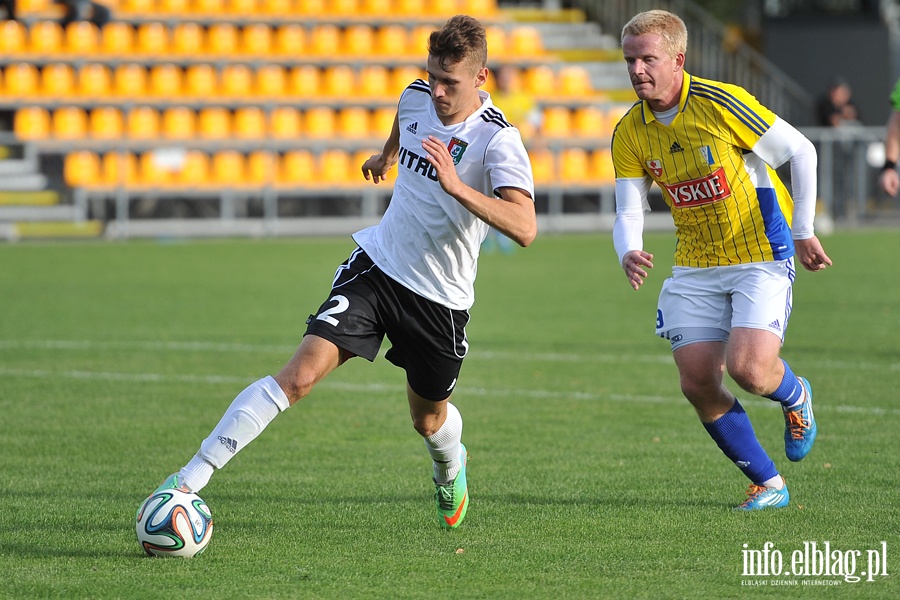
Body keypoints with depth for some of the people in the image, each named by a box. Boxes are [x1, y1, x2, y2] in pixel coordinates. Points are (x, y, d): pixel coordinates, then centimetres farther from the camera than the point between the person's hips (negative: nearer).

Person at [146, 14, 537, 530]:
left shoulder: (498, 140, -21)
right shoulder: (418, 97, -3)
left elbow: (525, 228, -34)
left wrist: (456, 186, -43)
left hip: (440, 297, -2)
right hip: (377, 265, 2)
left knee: (428, 419, 17)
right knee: (300, 374, -16)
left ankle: (451, 469, 55)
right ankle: (193, 477, -19)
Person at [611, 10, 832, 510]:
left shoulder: (720, 103, -18)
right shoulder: (630, 134, -3)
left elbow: (801, 151, -9)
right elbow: (629, 213, -3)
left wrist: (803, 231, -8)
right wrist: (629, 254, -27)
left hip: (761, 257, -5)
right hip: (695, 268, 5)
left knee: (748, 368, -21)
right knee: (698, 384, -5)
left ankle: (795, 397, 17)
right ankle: (769, 485, 12)